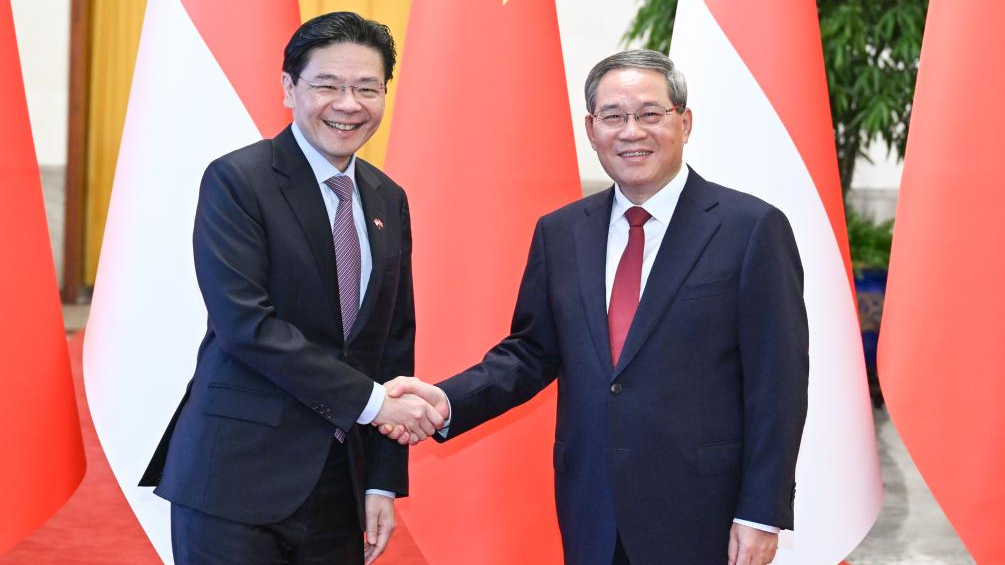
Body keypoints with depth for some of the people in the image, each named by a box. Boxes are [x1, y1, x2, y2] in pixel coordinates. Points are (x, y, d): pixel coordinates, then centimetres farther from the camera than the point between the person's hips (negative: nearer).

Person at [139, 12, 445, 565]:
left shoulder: (388, 199, 11)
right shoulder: (237, 180, -8)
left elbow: (395, 340, 11)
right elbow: (244, 321, -17)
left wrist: (384, 481, 6)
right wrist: (369, 400, -16)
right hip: (237, 478, -5)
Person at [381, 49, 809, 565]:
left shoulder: (751, 227, -7)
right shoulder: (559, 232, 7)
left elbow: (778, 381, -8)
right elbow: (531, 353, 10)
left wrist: (762, 514, -10)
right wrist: (447, 400, -8)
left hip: (700, 516, -4)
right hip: (592, 516, 4)